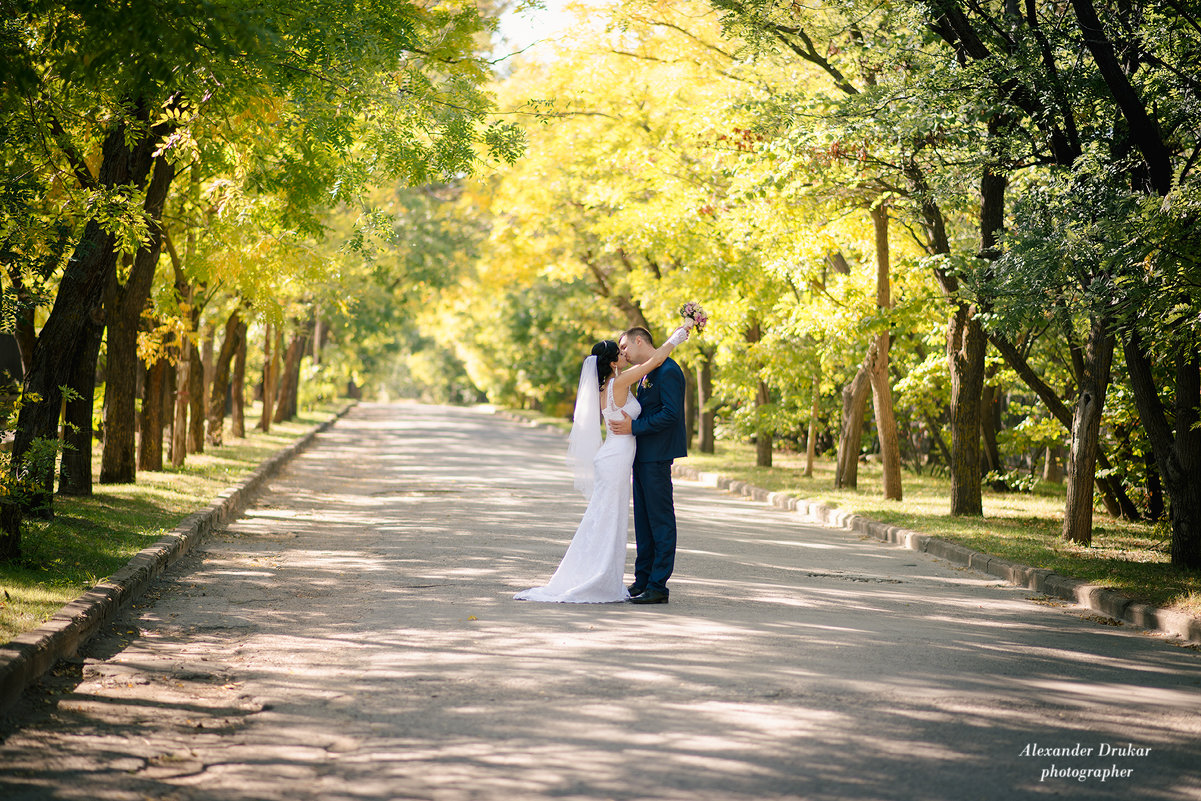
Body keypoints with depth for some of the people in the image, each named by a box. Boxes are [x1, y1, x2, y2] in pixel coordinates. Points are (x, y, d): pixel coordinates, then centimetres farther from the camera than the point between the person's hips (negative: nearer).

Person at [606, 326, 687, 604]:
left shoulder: (667, 371, -14)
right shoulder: (646, 374, 17)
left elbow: (671, 414, -21)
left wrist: (633, 427, -21)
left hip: (657, 456, -10)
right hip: (643, 455, 10)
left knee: (660, 518, -6)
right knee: (643, 518, 12)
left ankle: (658, 586, -5)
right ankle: (642, 580, 18)